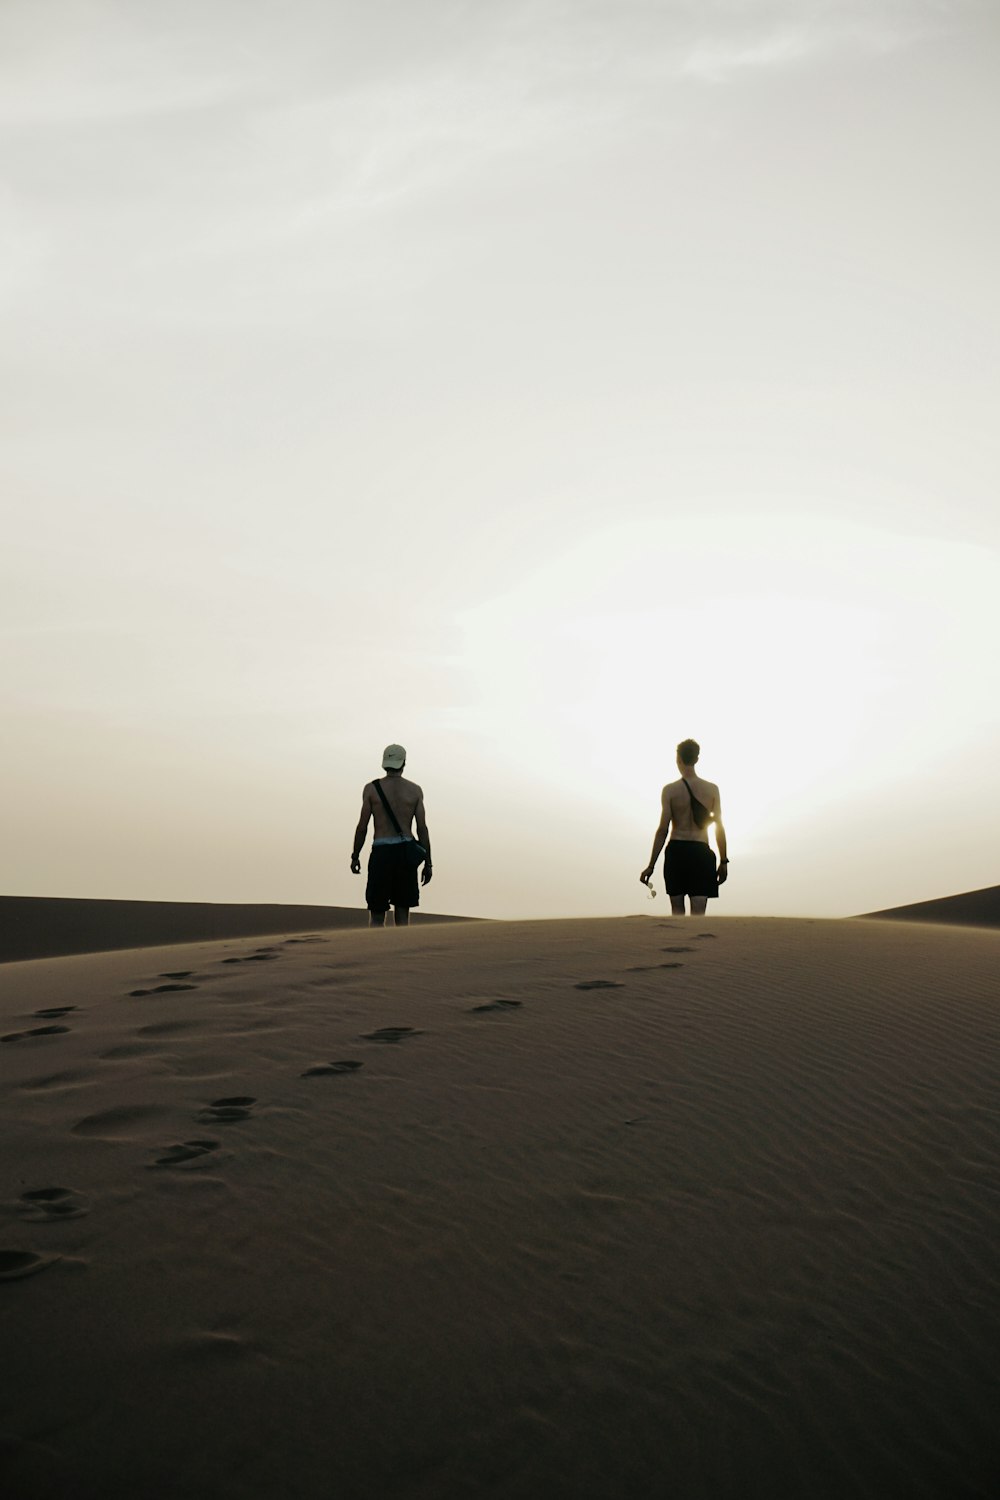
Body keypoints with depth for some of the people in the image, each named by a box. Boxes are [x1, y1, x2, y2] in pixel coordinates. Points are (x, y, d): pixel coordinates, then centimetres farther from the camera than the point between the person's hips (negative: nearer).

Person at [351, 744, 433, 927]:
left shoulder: (372, 788, 1)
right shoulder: (415, 790, 5)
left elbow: (362, 826, 0)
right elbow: (422, 828, 1)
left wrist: (355, 857, 10)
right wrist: (427, 862, 6)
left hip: (381, 852, -1)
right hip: (406, 852, 2)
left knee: (376, 915, 5)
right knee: (402, 915, 8)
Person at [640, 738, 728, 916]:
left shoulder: (670, 790, -4)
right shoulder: (712, 789, 2)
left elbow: (663, 830, -6)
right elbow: (719, 828, 3)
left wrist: (651, 865, -1)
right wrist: (723, 861, 12)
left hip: (676, 852, -1)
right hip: (701, 853, 1)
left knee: (677, 910, 14)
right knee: (698, 913, -2)